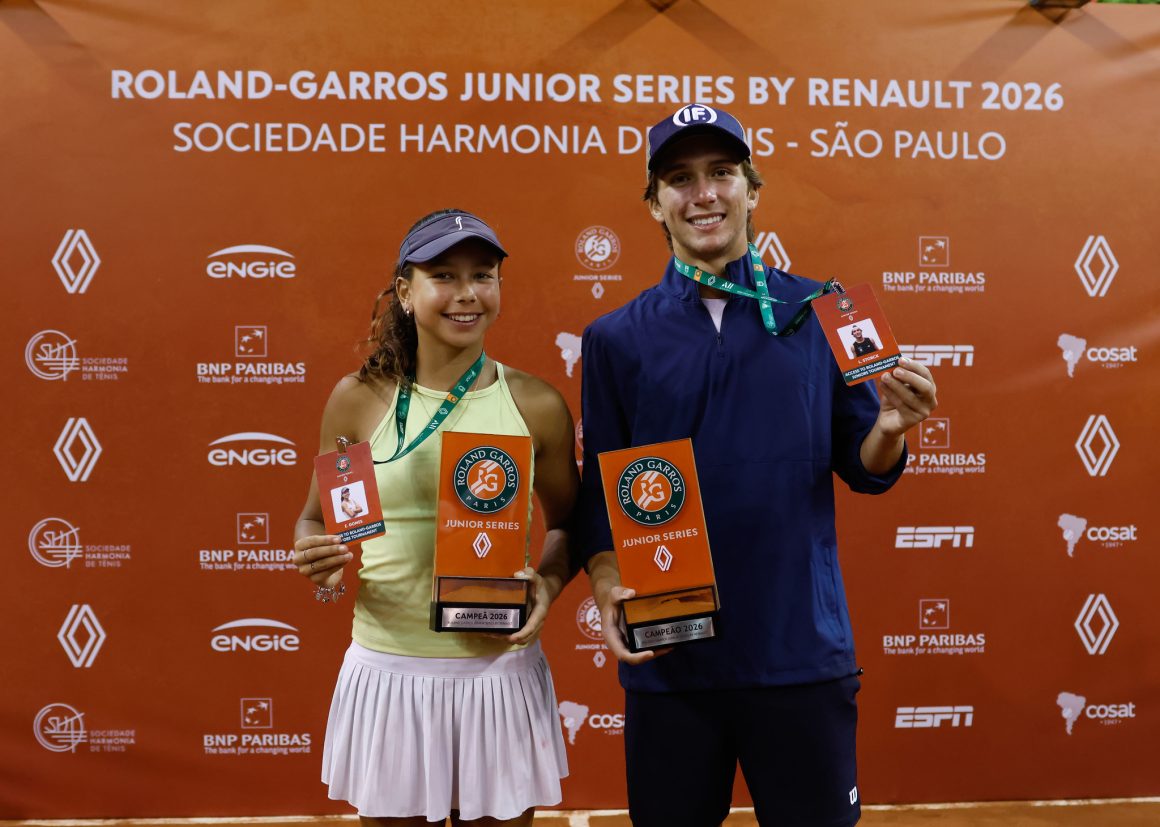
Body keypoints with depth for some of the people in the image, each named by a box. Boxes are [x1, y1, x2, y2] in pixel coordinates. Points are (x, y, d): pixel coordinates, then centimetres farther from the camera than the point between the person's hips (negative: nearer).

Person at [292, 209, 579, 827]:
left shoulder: (536, 405, -1)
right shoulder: (359, 397, -2)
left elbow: (567, 522, 11)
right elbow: (315, 519, 9)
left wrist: (549, 582, -8)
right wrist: (315, 559, -13)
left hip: (501, 671, 1)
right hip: (388, 670, 0)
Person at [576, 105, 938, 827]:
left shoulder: (821, 314, 2)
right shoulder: (617, 338, 3)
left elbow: (862, 469, 6)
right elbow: (601, 492, 5)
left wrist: (891, 427, -15)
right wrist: (610, 590, -11)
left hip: (803, 648, 0)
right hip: (668, 653, 1)